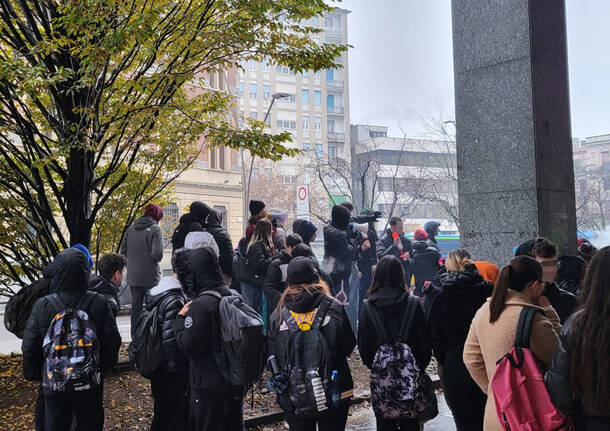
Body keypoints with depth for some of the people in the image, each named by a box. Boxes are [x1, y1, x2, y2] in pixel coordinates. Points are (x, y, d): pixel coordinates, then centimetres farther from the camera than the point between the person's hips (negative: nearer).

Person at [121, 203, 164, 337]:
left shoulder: (130, 229, 8)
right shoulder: (155, 230, -9)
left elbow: (123, 251, 8)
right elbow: (157, 253, -18)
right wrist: (157, 258, 3)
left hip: (133, 276, 5)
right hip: (151, 276, -5)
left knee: (136, 307, 11)